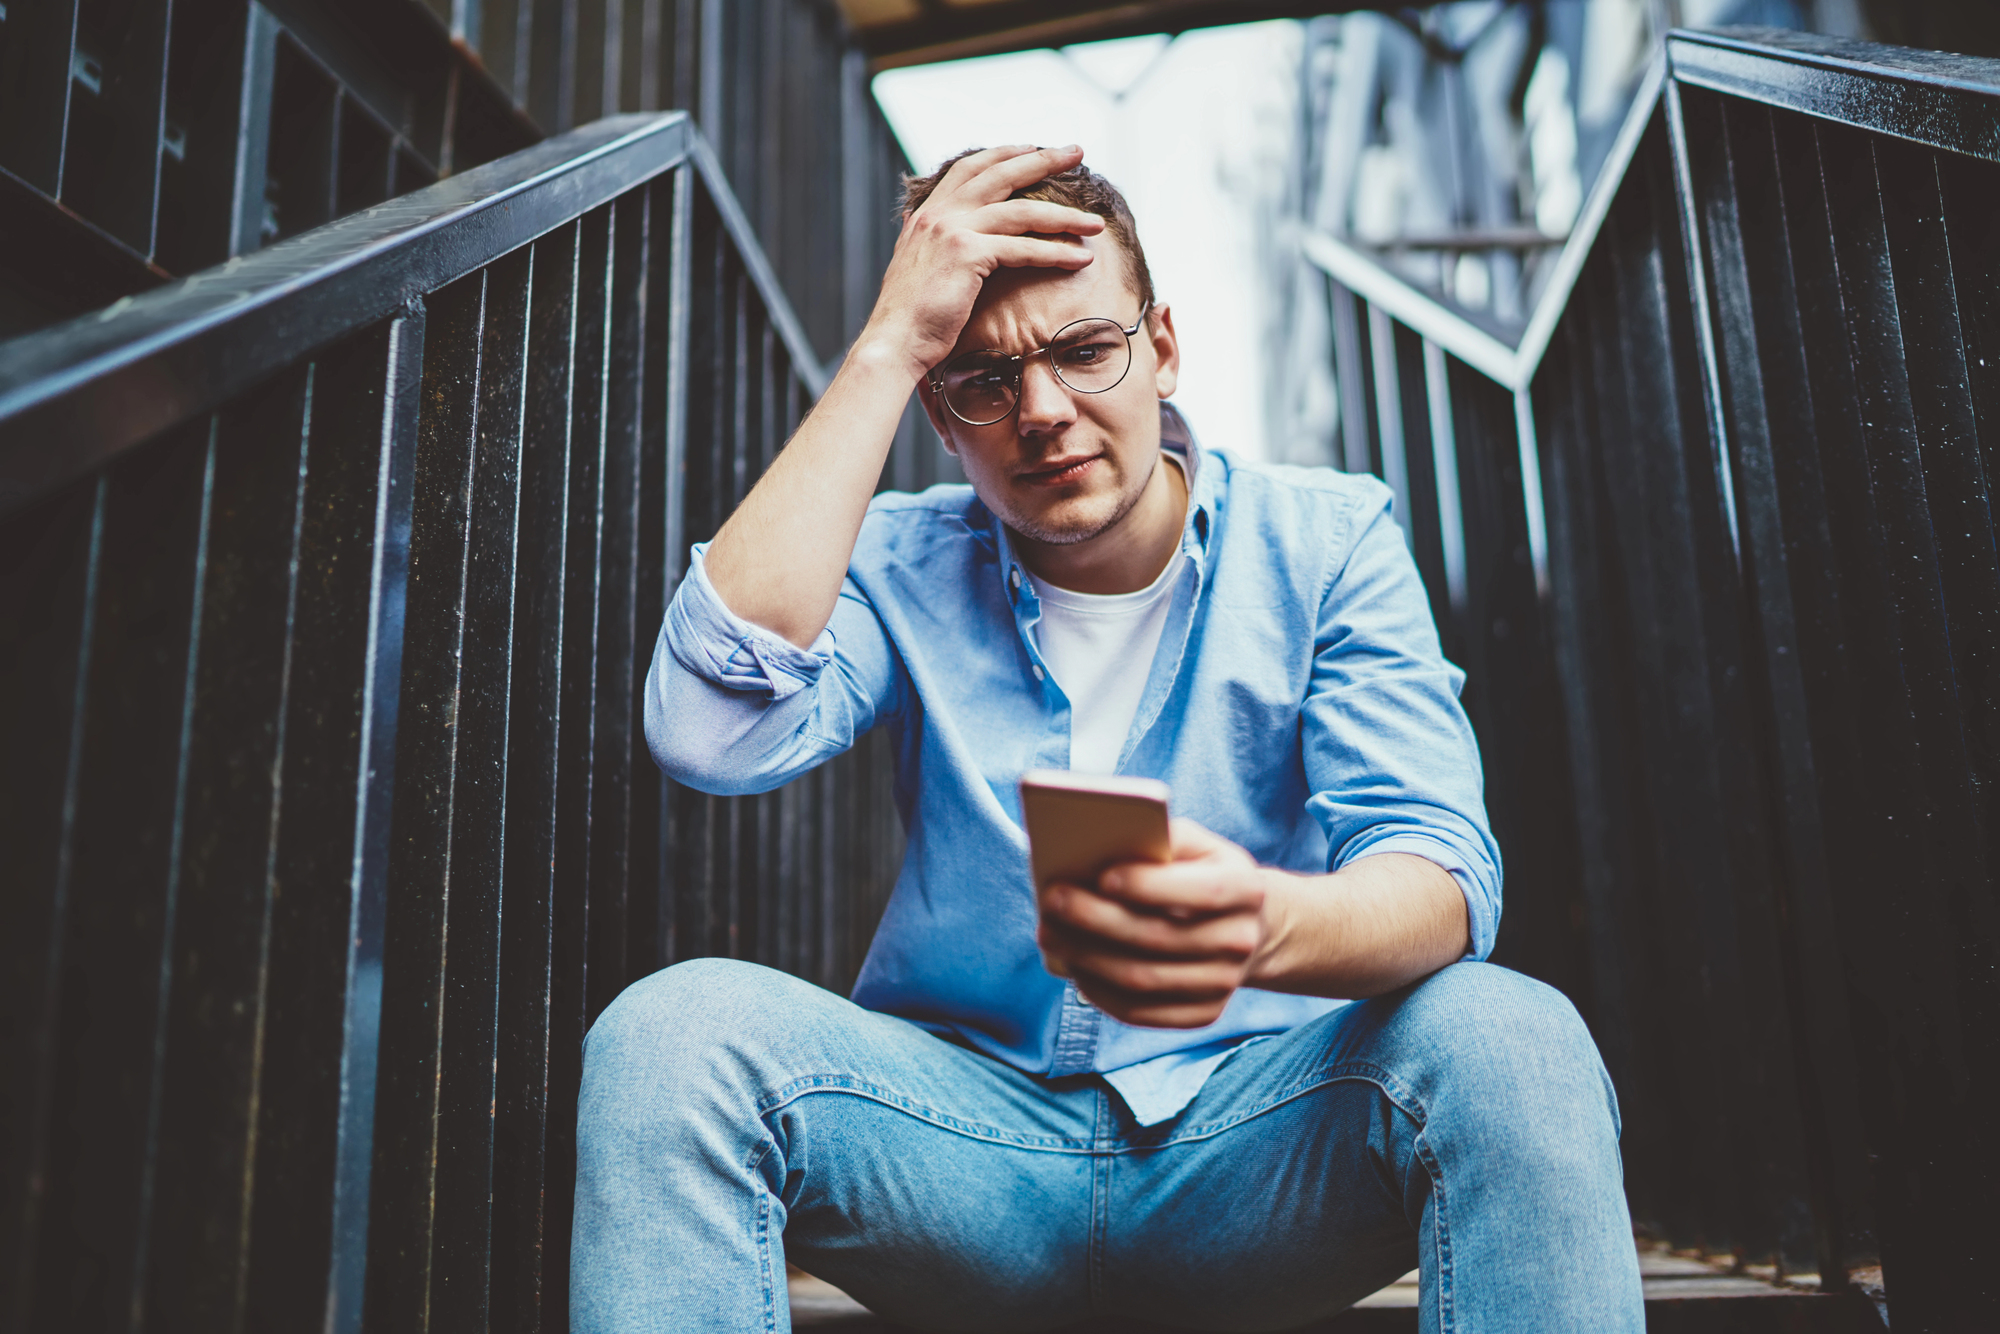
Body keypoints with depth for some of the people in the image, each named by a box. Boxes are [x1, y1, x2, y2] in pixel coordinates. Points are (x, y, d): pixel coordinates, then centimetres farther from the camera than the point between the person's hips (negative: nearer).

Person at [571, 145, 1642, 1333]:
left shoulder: (1326, 541, -1)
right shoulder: (900, 565, 1)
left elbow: (1439, 872, -14)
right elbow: (711, 730, -21)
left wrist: (1270, 925, -40)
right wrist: (888, 347, -17)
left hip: (1263, 1130, 0)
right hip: (969, 1125, 1)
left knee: (1507, 1041, -31)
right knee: (674, 1031, -26)